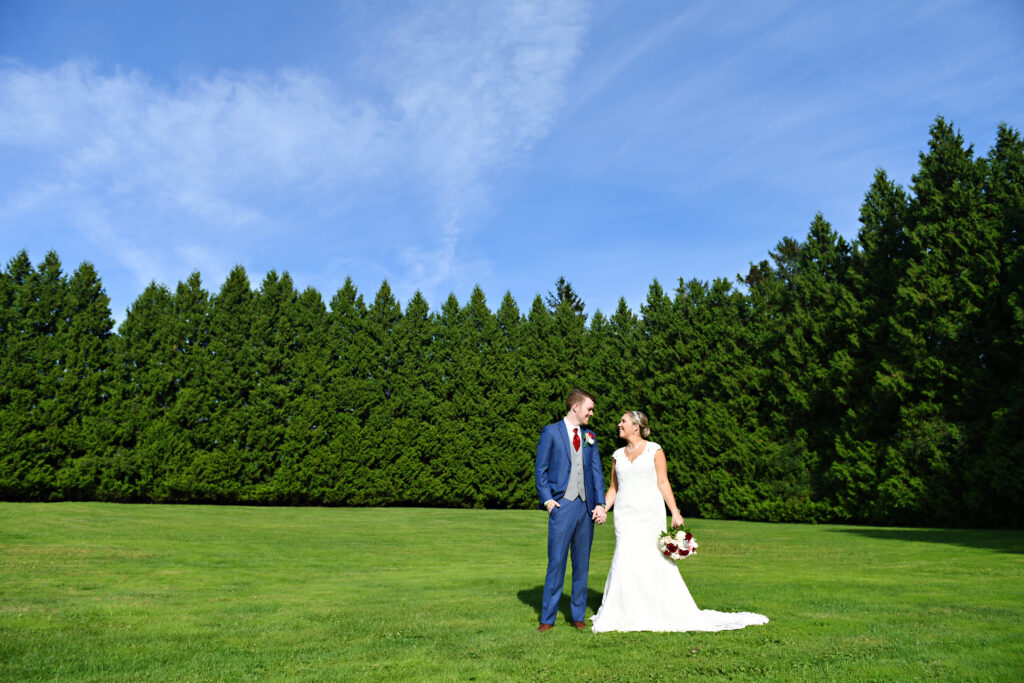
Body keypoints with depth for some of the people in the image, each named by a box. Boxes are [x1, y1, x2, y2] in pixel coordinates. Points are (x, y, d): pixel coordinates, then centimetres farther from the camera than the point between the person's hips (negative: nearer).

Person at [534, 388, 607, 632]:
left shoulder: (590, 436, 14)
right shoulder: (551, 432, 0)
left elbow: (596, 472, 11)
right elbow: (540, 470, 1)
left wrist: (600, 503, 0)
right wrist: (547, 500, -9)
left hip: (586, 507, 5)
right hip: (562, 505, -4)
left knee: (582, 564, 10)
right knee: (556, 563, -3)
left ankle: (578, 616, 21)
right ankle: (547, 618, 8)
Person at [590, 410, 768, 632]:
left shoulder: (654, 450, 1)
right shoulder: (618, 455, 11)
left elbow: (663, 483, -2)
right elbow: (613, 487, 14)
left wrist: (675, 512, -10)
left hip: (651, 514, -3)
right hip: (626, 514, 3)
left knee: (657, 560, -1)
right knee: (626, 559, -5)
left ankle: (671, 612, 15)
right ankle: (626, 614, 8)